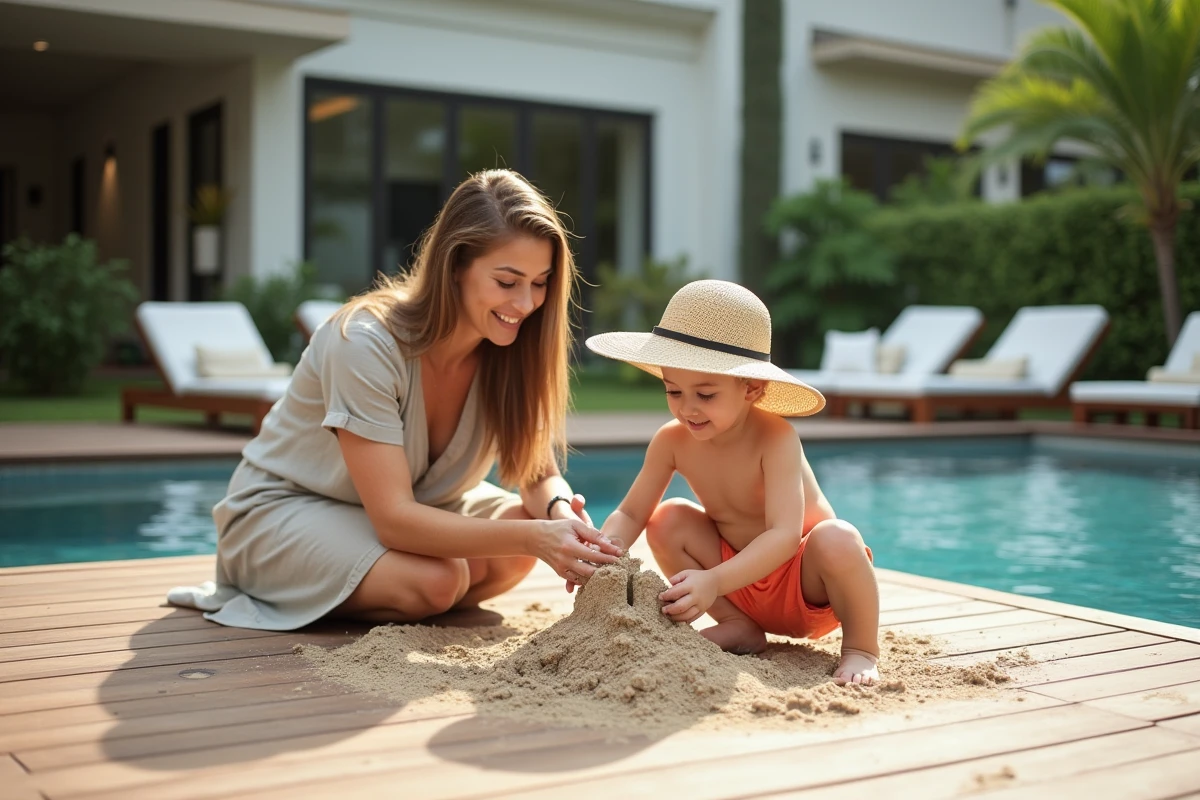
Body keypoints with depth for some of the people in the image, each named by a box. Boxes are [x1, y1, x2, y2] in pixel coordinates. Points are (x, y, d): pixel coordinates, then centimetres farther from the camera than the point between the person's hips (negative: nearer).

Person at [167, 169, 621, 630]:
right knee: (436, 580, -32)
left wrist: (559, 512, -34)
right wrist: (535, 537, -44)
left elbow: (539, 475, -9)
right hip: (283, 511, -6)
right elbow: (394, 519, -34)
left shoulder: (510, 347, -13)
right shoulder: (366, 345, -30)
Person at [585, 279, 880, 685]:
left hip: (806, 586, -5)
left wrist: (715, 582, -51)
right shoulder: (672, 441, -13)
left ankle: (860, 648, -9)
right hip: (739, 578, 5)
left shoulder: (775, 439, -29)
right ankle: (739, 626, 1)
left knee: (837, 539, -36)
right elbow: (630, 514, -8)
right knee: (668, 521, -14)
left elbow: (785, 534, -38)